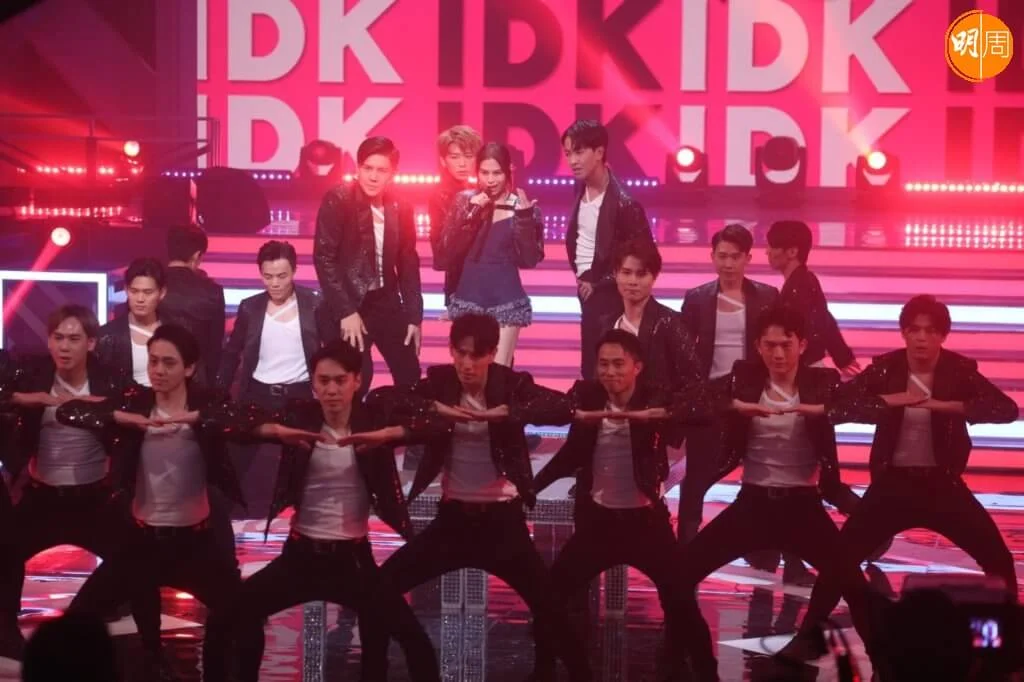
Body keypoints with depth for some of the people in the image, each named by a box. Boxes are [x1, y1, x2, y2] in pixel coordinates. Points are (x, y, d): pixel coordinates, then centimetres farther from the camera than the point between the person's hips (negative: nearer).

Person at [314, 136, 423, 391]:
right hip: (350, 303, -5)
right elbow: (324, 257, -14)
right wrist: (345, 311, -18)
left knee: (411, 379, 8)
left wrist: (414, 316, 6)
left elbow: (408, 263, 10)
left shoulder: (401, 208, 3)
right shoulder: (338, 200, -11)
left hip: (388, 302, 5)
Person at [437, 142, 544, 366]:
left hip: (506, 301, -2)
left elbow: (530, 260, -6)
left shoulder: (521, 206, -1)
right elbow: (444, 256, -5)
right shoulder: (465, 201, 2)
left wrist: (525, 217, -17)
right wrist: (469, 214, -14)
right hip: (468, 298, 2)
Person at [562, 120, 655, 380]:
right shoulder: (581, 188, 2)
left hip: (609, 296, -7)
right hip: (587, 289, 7)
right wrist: (580, 275, 7)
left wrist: (599, 284, -12)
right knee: (590, 367, 13)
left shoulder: (623, 203, -20)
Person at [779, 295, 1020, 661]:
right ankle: (808, 636, 10)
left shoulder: (960, 370, -7)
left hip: (943, 484, 0)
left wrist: (950, 406, -30)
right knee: (840, 557, -5)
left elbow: (1008, 409, -20)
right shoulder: (886, 368, -6)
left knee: (999, 558, -4)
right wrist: (888, 401, -26)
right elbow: (836, 407, -15)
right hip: (893, 483, 0)